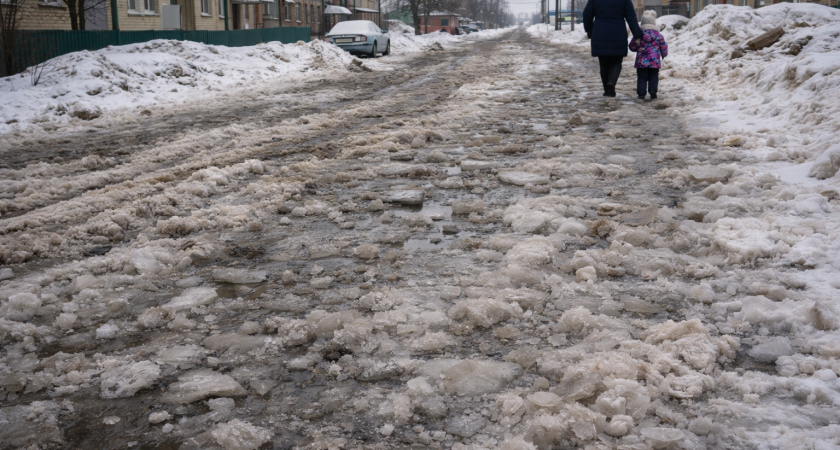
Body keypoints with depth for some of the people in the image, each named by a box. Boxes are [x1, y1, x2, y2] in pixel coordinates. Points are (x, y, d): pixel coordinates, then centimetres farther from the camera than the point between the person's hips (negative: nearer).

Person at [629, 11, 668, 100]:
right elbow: (664, 47, 9)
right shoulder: (658, 35, 1)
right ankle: (653, 90, -3)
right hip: (655, 61, 0)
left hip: (641, 62, 0)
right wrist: (664, 54, 29)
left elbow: (632, 47, 3)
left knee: (642, 77, 5)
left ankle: (641, 93, -1)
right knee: (653, 76, 13)